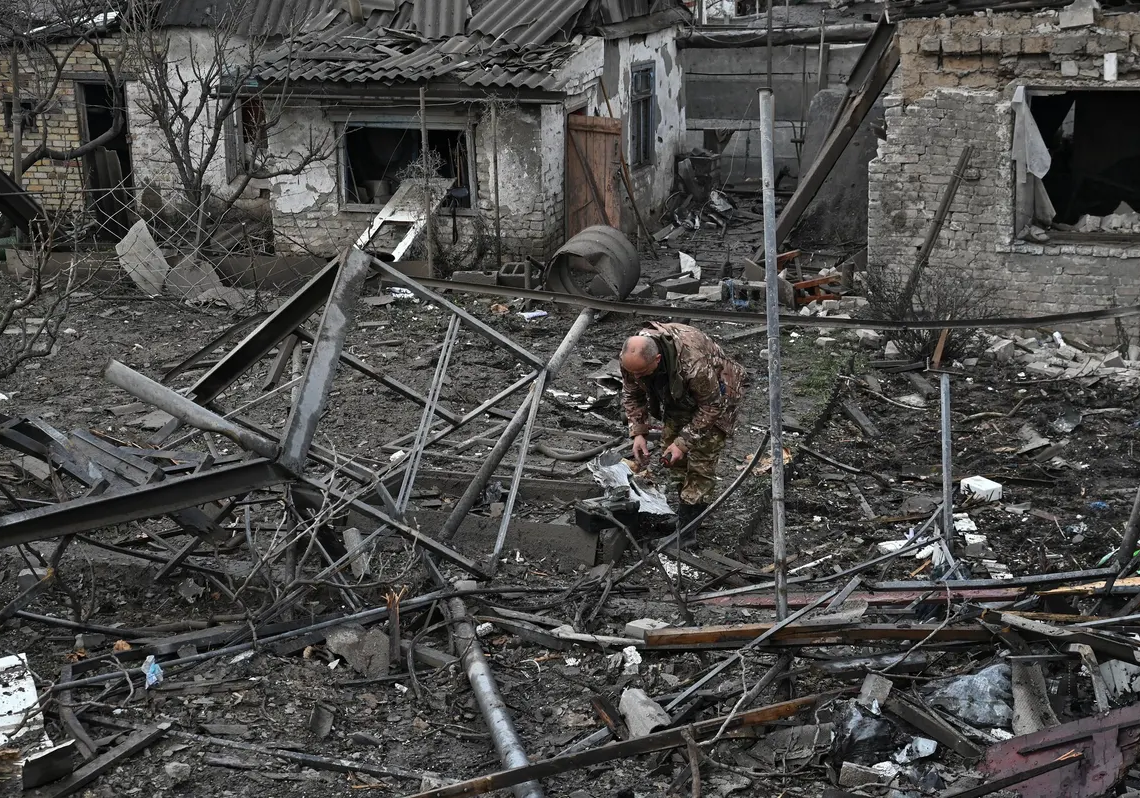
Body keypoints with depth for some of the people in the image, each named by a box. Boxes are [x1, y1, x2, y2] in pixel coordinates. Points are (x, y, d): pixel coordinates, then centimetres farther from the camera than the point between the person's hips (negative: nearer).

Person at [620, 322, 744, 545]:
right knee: (670, 446, 9)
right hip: (680, 396, 7)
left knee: (701, 459, -10)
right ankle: (693, 503, 29)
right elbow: (632, 395, -6)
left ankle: (686, 528, -2)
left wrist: (683, 442, -29)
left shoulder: (693, 362, -45)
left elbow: (711, 406, -29)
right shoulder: (631, 358, -25)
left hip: (716, 394, -6)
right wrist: (638, 432, -17)